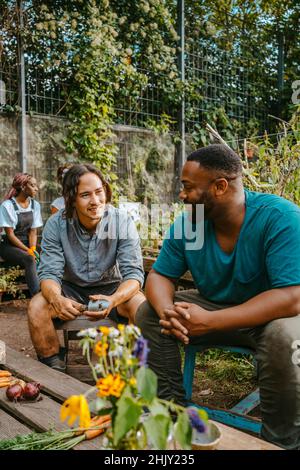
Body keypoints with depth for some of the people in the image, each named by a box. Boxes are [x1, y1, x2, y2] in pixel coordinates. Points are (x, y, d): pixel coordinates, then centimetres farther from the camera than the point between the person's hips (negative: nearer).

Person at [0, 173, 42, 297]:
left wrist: (33, 248, -15)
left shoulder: (35, 205, 3)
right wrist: (27, 250, -21)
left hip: (26, 242, 5)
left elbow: (33, 231, 4)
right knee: (30, 259, -33)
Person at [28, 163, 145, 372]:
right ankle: (55, 370, -5)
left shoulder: (123, 222, -18)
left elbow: (134, 274, -21)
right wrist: (56, 299, -40)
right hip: (72, 290, 1)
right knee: (37, 306, -26)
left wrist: (112, 300, -44)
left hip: (112, 289, -1)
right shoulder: (56, 225, -14)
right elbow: (49, 273, -14)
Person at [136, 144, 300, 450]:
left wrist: (210, 322, -37)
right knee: (148, 314, -9)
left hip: (272, 315, -4)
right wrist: (168, 311, -28)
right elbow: (159, 276, -3)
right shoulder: (186, 223, -11)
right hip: (215, 306, 5)